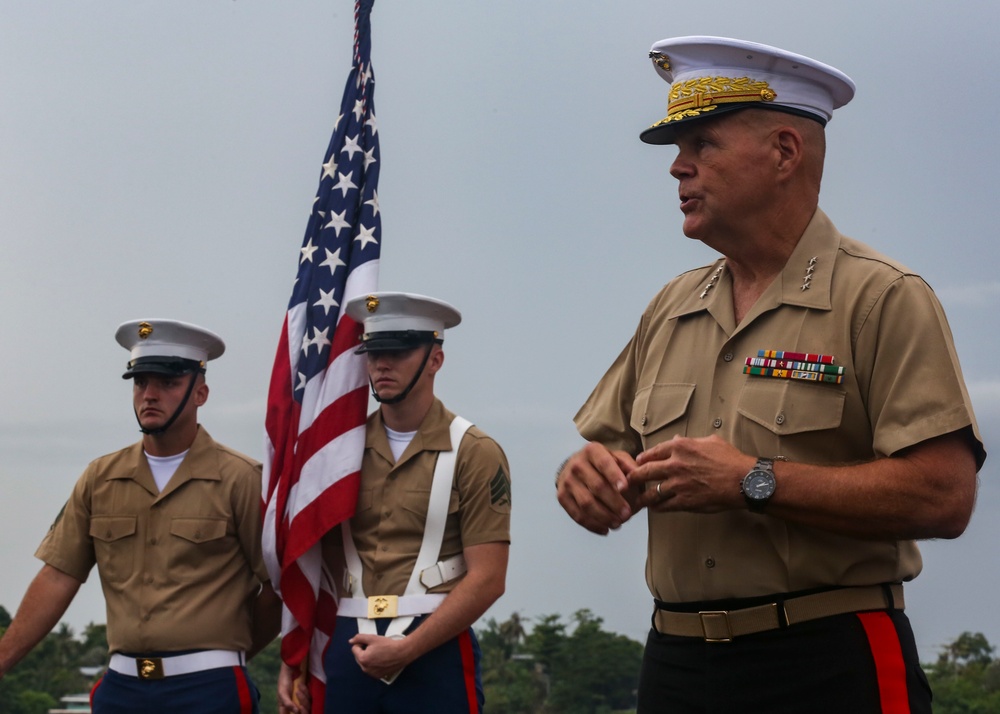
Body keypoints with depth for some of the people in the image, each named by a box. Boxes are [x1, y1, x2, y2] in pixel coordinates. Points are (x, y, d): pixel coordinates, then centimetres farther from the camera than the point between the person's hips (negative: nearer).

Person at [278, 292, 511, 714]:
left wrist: (407, 649, -14)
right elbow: (322, 565, 12)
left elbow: (487, 579, -8)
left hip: (434, 652, -3)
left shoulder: (474, 454, -3)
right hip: (348, 650, 3)